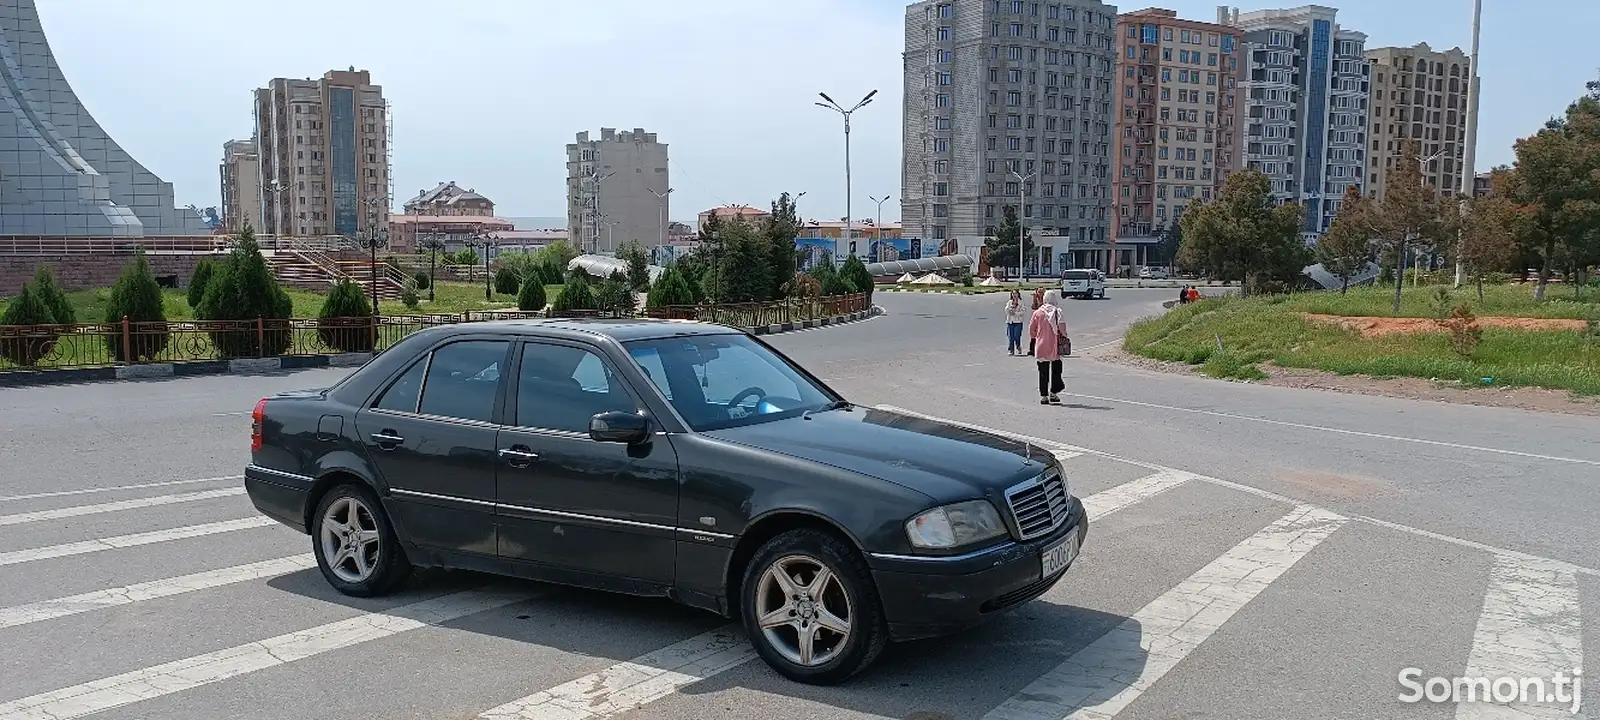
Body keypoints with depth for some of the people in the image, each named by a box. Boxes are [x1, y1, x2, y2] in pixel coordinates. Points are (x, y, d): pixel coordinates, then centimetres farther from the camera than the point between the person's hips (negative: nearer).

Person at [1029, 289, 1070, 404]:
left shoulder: (1038, 312, 3)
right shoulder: (1057, 311, -4)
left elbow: (1031, 328, 5)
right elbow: (1062, 326, -13)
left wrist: (1034, 338, 20)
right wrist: (1064, 336, 2)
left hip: (1041, 345, 2)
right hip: (1054, 346, -2)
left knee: (1043, 372, 7)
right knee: (1056, 369, 13)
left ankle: (1043, 396, 6)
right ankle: (1053, 393, 9)